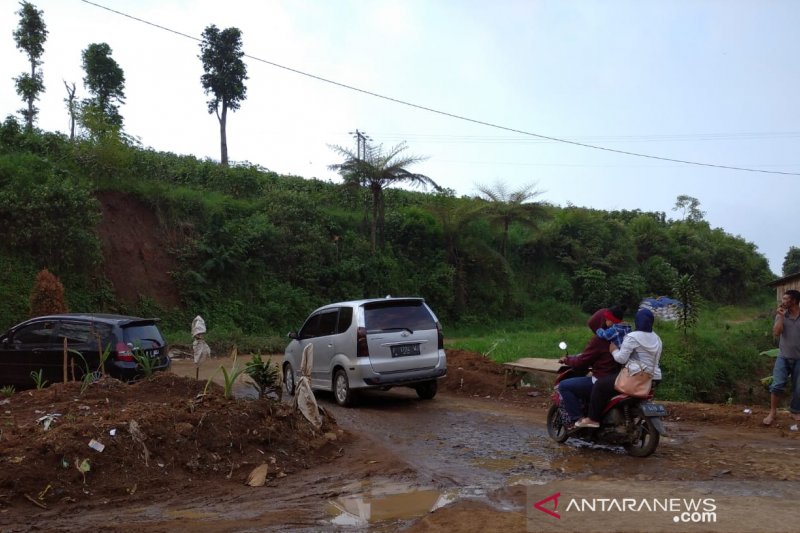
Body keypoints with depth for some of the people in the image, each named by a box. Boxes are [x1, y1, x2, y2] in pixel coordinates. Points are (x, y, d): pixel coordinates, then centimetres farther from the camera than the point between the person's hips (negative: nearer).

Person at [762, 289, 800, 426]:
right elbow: (776, 333, -12)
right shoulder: (781, 315, -1)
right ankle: (773, 412, 5)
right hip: (783, 357, 1)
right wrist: (781, 316, -17)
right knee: (777, 385, -9)